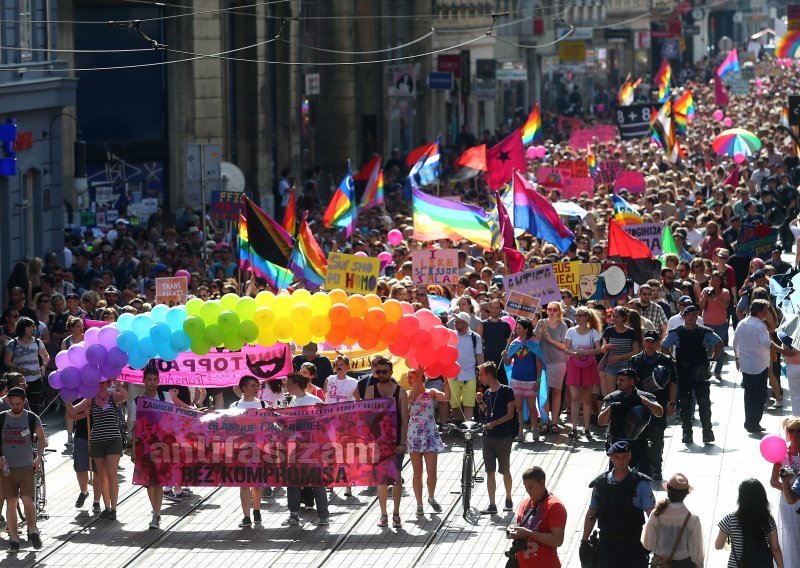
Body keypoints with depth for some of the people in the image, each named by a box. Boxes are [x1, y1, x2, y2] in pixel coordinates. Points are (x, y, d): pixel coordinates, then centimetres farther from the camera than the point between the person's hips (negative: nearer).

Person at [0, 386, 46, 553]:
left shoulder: (32, 418, -1)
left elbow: (41, 438, 13)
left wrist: (39, 458, 2)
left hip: (27, 467, -1)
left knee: (27, 500, -13)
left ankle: (32, 531, 9)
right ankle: (14, 539, 5)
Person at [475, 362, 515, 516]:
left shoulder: (506, 391, -9)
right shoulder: (487, 393, 9)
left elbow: (510, 414, -10)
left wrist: (495, 422, -21)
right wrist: (480, 402, 1)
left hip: (503, 437, -5)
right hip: (488, 436, 5)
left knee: (505, 471, 7)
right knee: (490, 471, 2)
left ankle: (508, 499, 24)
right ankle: (492, 505, 4)